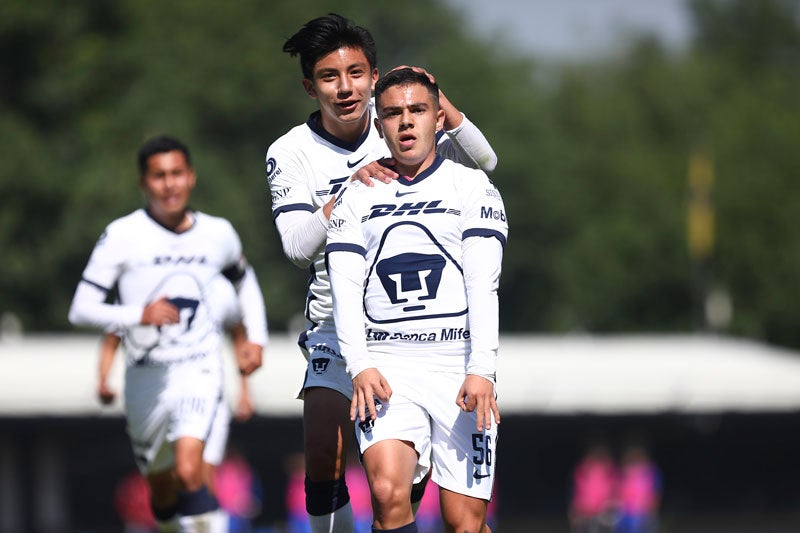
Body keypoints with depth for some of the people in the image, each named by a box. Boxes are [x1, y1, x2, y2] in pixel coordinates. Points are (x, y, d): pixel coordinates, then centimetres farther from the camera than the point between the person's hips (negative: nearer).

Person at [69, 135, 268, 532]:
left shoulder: (217, 234, 3)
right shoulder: (122, 236, -7)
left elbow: (244, 280, 26)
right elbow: (81, 309, -11)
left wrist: (256, 338, 14)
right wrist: (138, 315, -27)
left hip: (199, 372, -1)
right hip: (146, 377, 1)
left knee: (188, 472, -23)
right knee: (162, 488, 14)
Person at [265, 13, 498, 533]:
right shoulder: (291, 153, -6)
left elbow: (483, 162, -11)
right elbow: (297, 246, -18)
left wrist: (441, 105, -27)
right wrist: (348, 192, -33)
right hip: (337, 319, -1)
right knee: (323, 451, -17)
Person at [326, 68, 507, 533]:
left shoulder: (471, 188, 8)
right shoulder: (358, 198, 14)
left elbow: (483, 284, -3)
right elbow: (345, 287, 4)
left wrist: (481, 371, -15)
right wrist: (360, 367, -12)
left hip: (458, 367, -1)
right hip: (386, 367, 1)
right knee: (388, 492, -24)